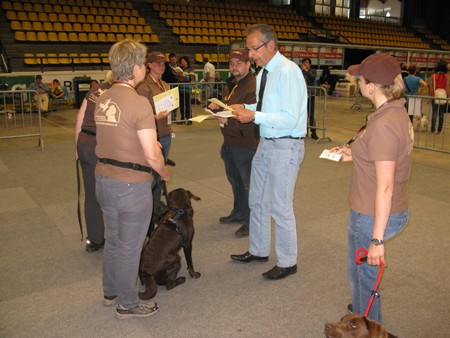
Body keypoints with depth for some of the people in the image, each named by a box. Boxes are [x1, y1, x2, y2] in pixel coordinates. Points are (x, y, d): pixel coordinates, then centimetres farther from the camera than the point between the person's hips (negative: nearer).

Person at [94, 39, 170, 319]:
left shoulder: (103, 100, 5)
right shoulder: (139, 103, -19)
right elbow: (151, 155, -21)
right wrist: (164, 172, -2)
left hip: (104, 178, 8)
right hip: (131, 184, -8)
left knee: (113, 240, 23)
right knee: (130, 246, 7)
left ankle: (111, 292, 40)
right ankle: (127, 304, 24)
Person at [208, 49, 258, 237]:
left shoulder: (253, 87, -19)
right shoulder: (234, 85, 15)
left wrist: (229, 121, -28)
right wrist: (218, 107, 8)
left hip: (246, 146, -10)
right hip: (230, 143, 10)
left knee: (248, 184, 2)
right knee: (235, 181, 22)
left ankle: (251, 221, 16)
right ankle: (238, 213, 40)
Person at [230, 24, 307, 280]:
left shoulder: (288, 72, -18)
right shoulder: (263, 73, 9)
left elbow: (289, 119, -23)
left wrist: (254, 115, -24)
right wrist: (245, 108, 2)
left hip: (286, 146, -9)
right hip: (266, 143, 9)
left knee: (281, 207, 1)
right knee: (257, 201, 19)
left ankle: (288, 263, 21)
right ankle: (259, 251, 39)